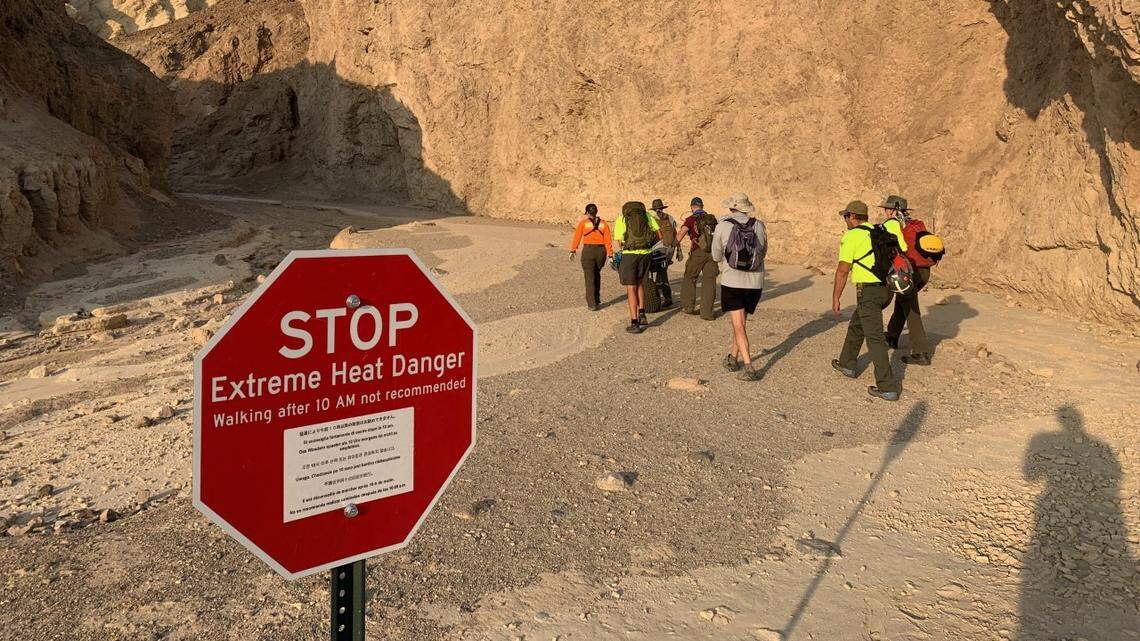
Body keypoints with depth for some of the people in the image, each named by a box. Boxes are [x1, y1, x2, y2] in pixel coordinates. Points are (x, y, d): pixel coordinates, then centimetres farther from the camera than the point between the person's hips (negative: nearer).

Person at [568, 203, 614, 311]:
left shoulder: (583, 222, 0)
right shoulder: (603, 223, 6)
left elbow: (576, 237, 1)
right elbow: (608, 241, 0)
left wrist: (572, 251, 12)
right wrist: (610, 256, 0)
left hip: (588, 251, -3)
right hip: (601, 251, 3)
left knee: (590, 278, 3)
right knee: (596, 274, 25)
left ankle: (592, 304, 0)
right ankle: (597, 299, 28)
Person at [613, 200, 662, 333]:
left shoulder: (620, 219, 11)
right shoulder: (647, 215, 15)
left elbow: (620, 243, 8)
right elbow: (659, 235, 9)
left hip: (629, 254, -2)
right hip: (645, 254, 2)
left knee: (631, 289, 3)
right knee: (640, 284, 24)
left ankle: (634, 323, -1)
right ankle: (642, 315, 16)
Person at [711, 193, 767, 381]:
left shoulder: (723, 226, -7)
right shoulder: (759, 226, -1)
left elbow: (716, 256, 4)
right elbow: (763, 252, 14)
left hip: (731, 282, -3)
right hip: (755, 283, 3)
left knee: (738, 326, -1)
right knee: (741, 321, 20)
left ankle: (748, 367, -11)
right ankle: (733, 357, 31)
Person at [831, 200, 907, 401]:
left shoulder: (851, 236, -8)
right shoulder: (882, 231, 14)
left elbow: (843, 270, -13)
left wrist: (835, 298, -8)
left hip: (868, 290, -8)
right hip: (887, 289, 8)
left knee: (875, 338, -6)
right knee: (856, 325, 26)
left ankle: (888, 387, -7)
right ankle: (847, 364, 40)